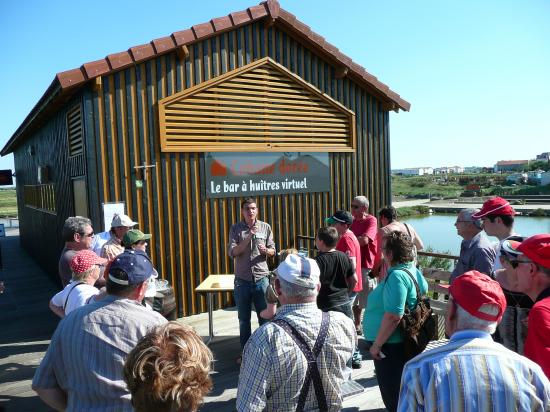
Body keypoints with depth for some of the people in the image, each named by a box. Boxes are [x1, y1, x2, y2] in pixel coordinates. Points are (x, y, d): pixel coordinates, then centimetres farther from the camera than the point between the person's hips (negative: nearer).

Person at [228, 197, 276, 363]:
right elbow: (232, 252, -11)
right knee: (244, 320, 13)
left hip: (261, 278, 0)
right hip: (242, 280, 0)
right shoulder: (236, 228, -1)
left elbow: (273, 251, 6)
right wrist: (249, 237, -20)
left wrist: (266, 250, -18)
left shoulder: (265, 227, 1)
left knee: (265, 317, 7)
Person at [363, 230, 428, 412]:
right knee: (401, 390, 24)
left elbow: (393, 316, -30)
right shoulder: (413, 270, 4)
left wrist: (376, 344, -22)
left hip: (390, 344, -10)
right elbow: (424, 289, 22)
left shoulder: (397, 276, -25)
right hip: (401, 341, 10)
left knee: (392, 393, 6)